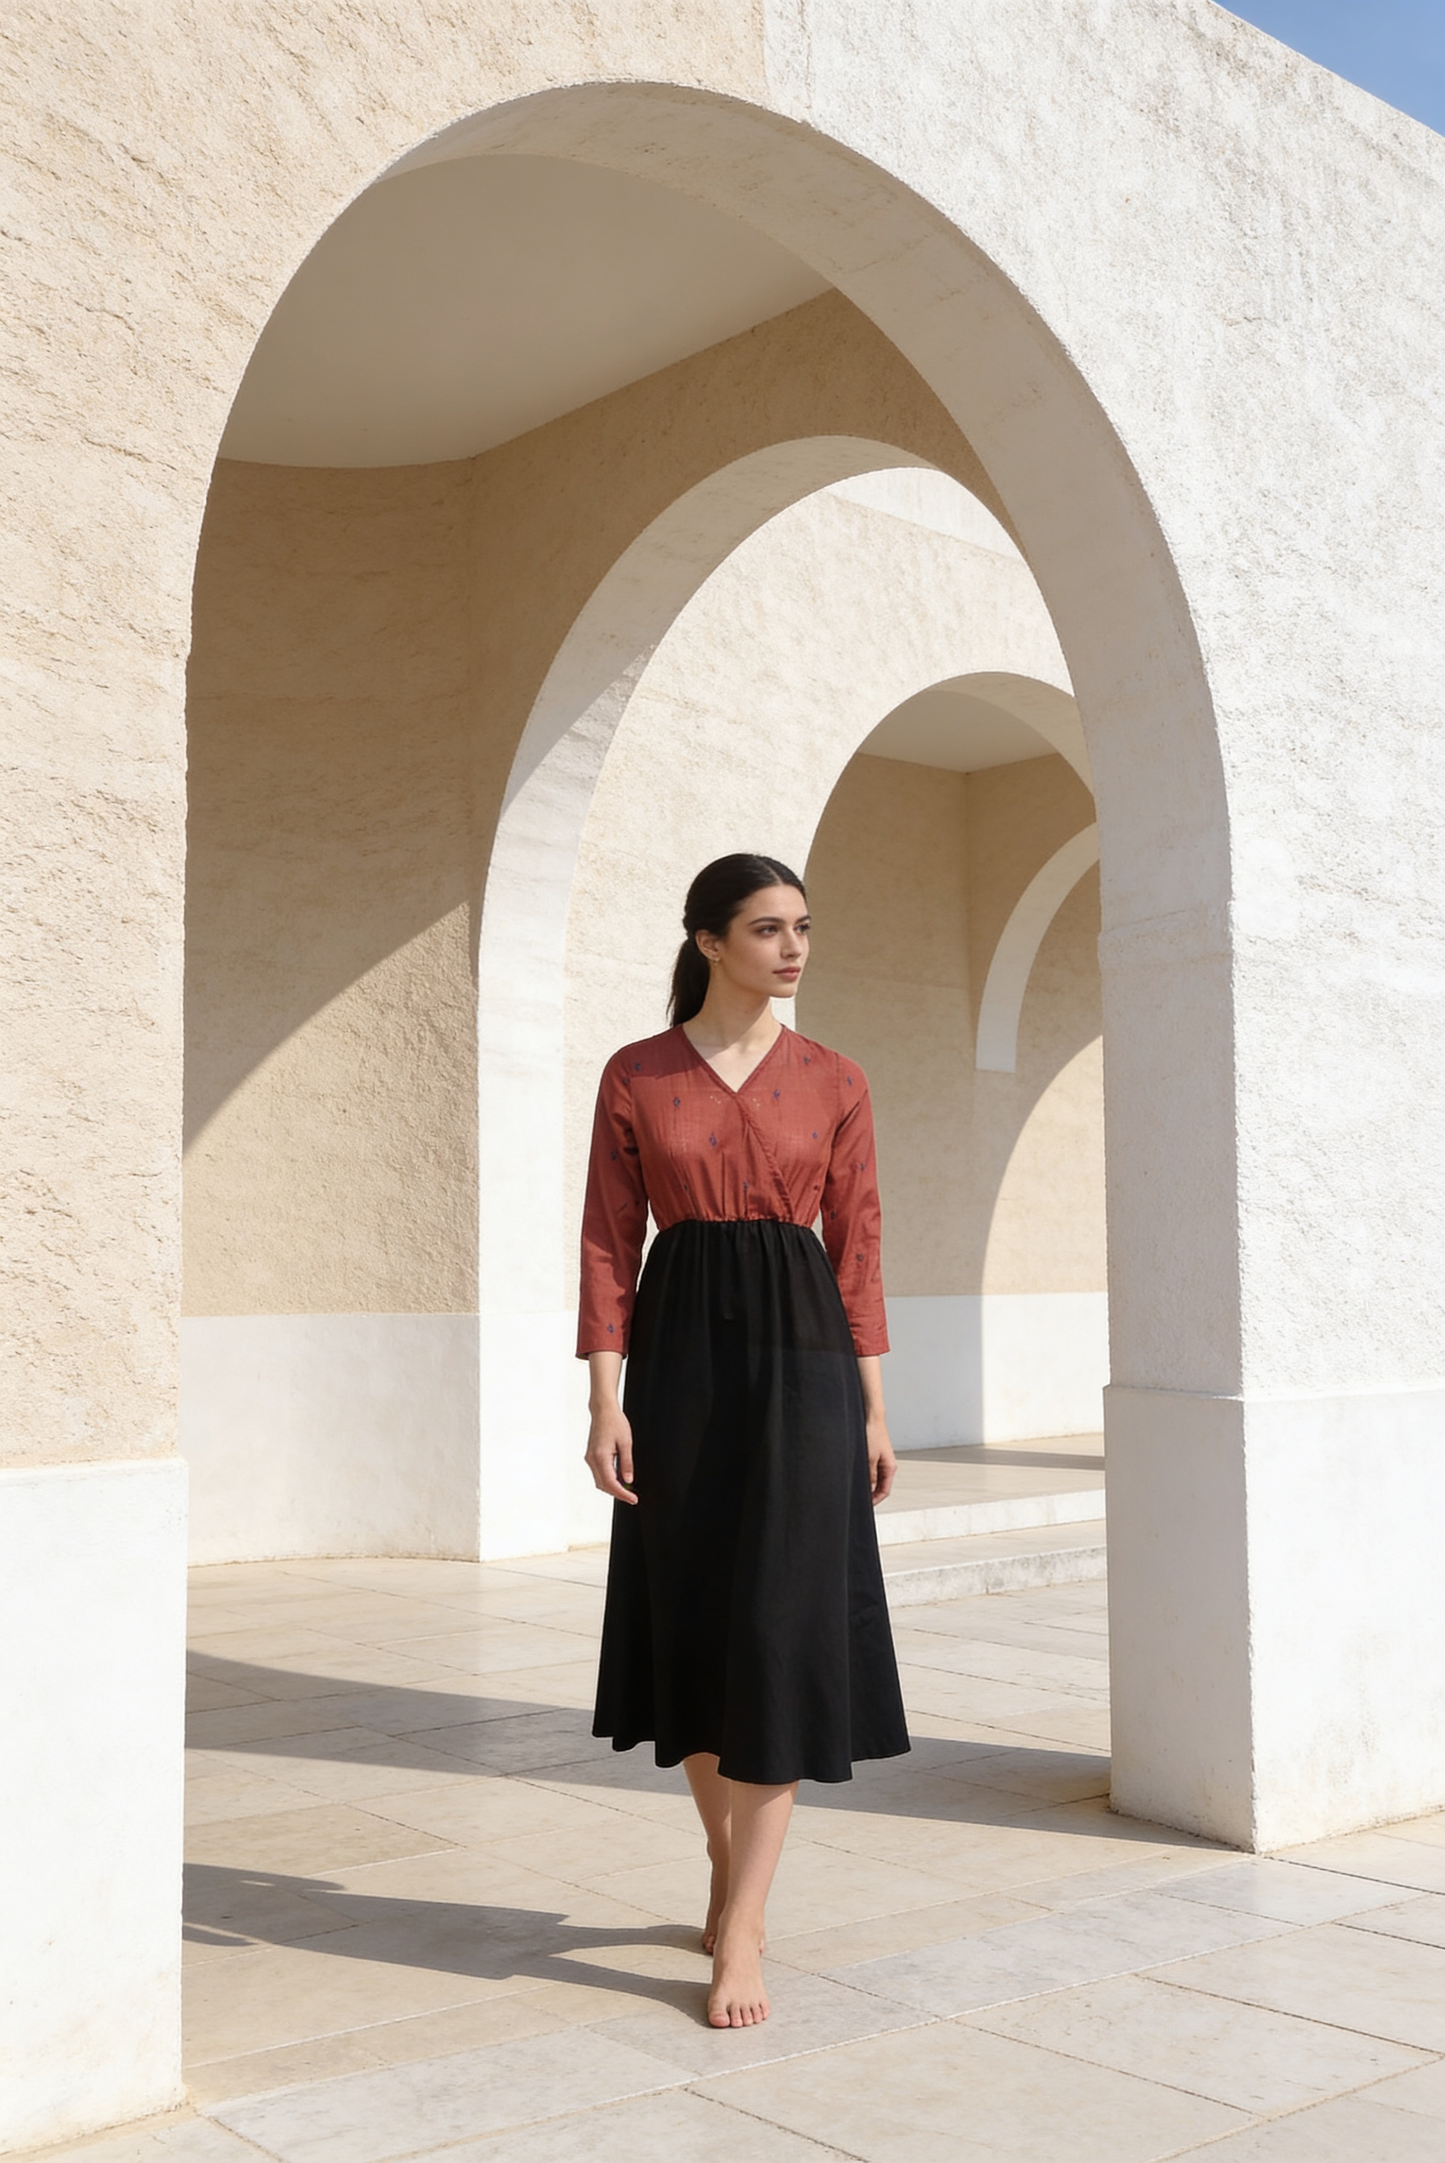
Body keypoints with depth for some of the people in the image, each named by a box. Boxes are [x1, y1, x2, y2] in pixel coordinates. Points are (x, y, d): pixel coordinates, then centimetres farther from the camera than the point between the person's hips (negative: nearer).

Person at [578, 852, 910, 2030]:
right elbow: (609, 1243, 0)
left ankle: (742, 1932, 1)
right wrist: (606, 1401, -7)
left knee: (780, 1631, -6)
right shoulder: (635, 1076, 2)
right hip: (681, 1356, 1)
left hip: (800, 1355, 0)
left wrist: (873, 1408, 2)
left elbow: (857, 1249, 5)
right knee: (692, 1625, 9)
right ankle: (732, 1870, 30)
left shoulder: (836, 1082, 4)